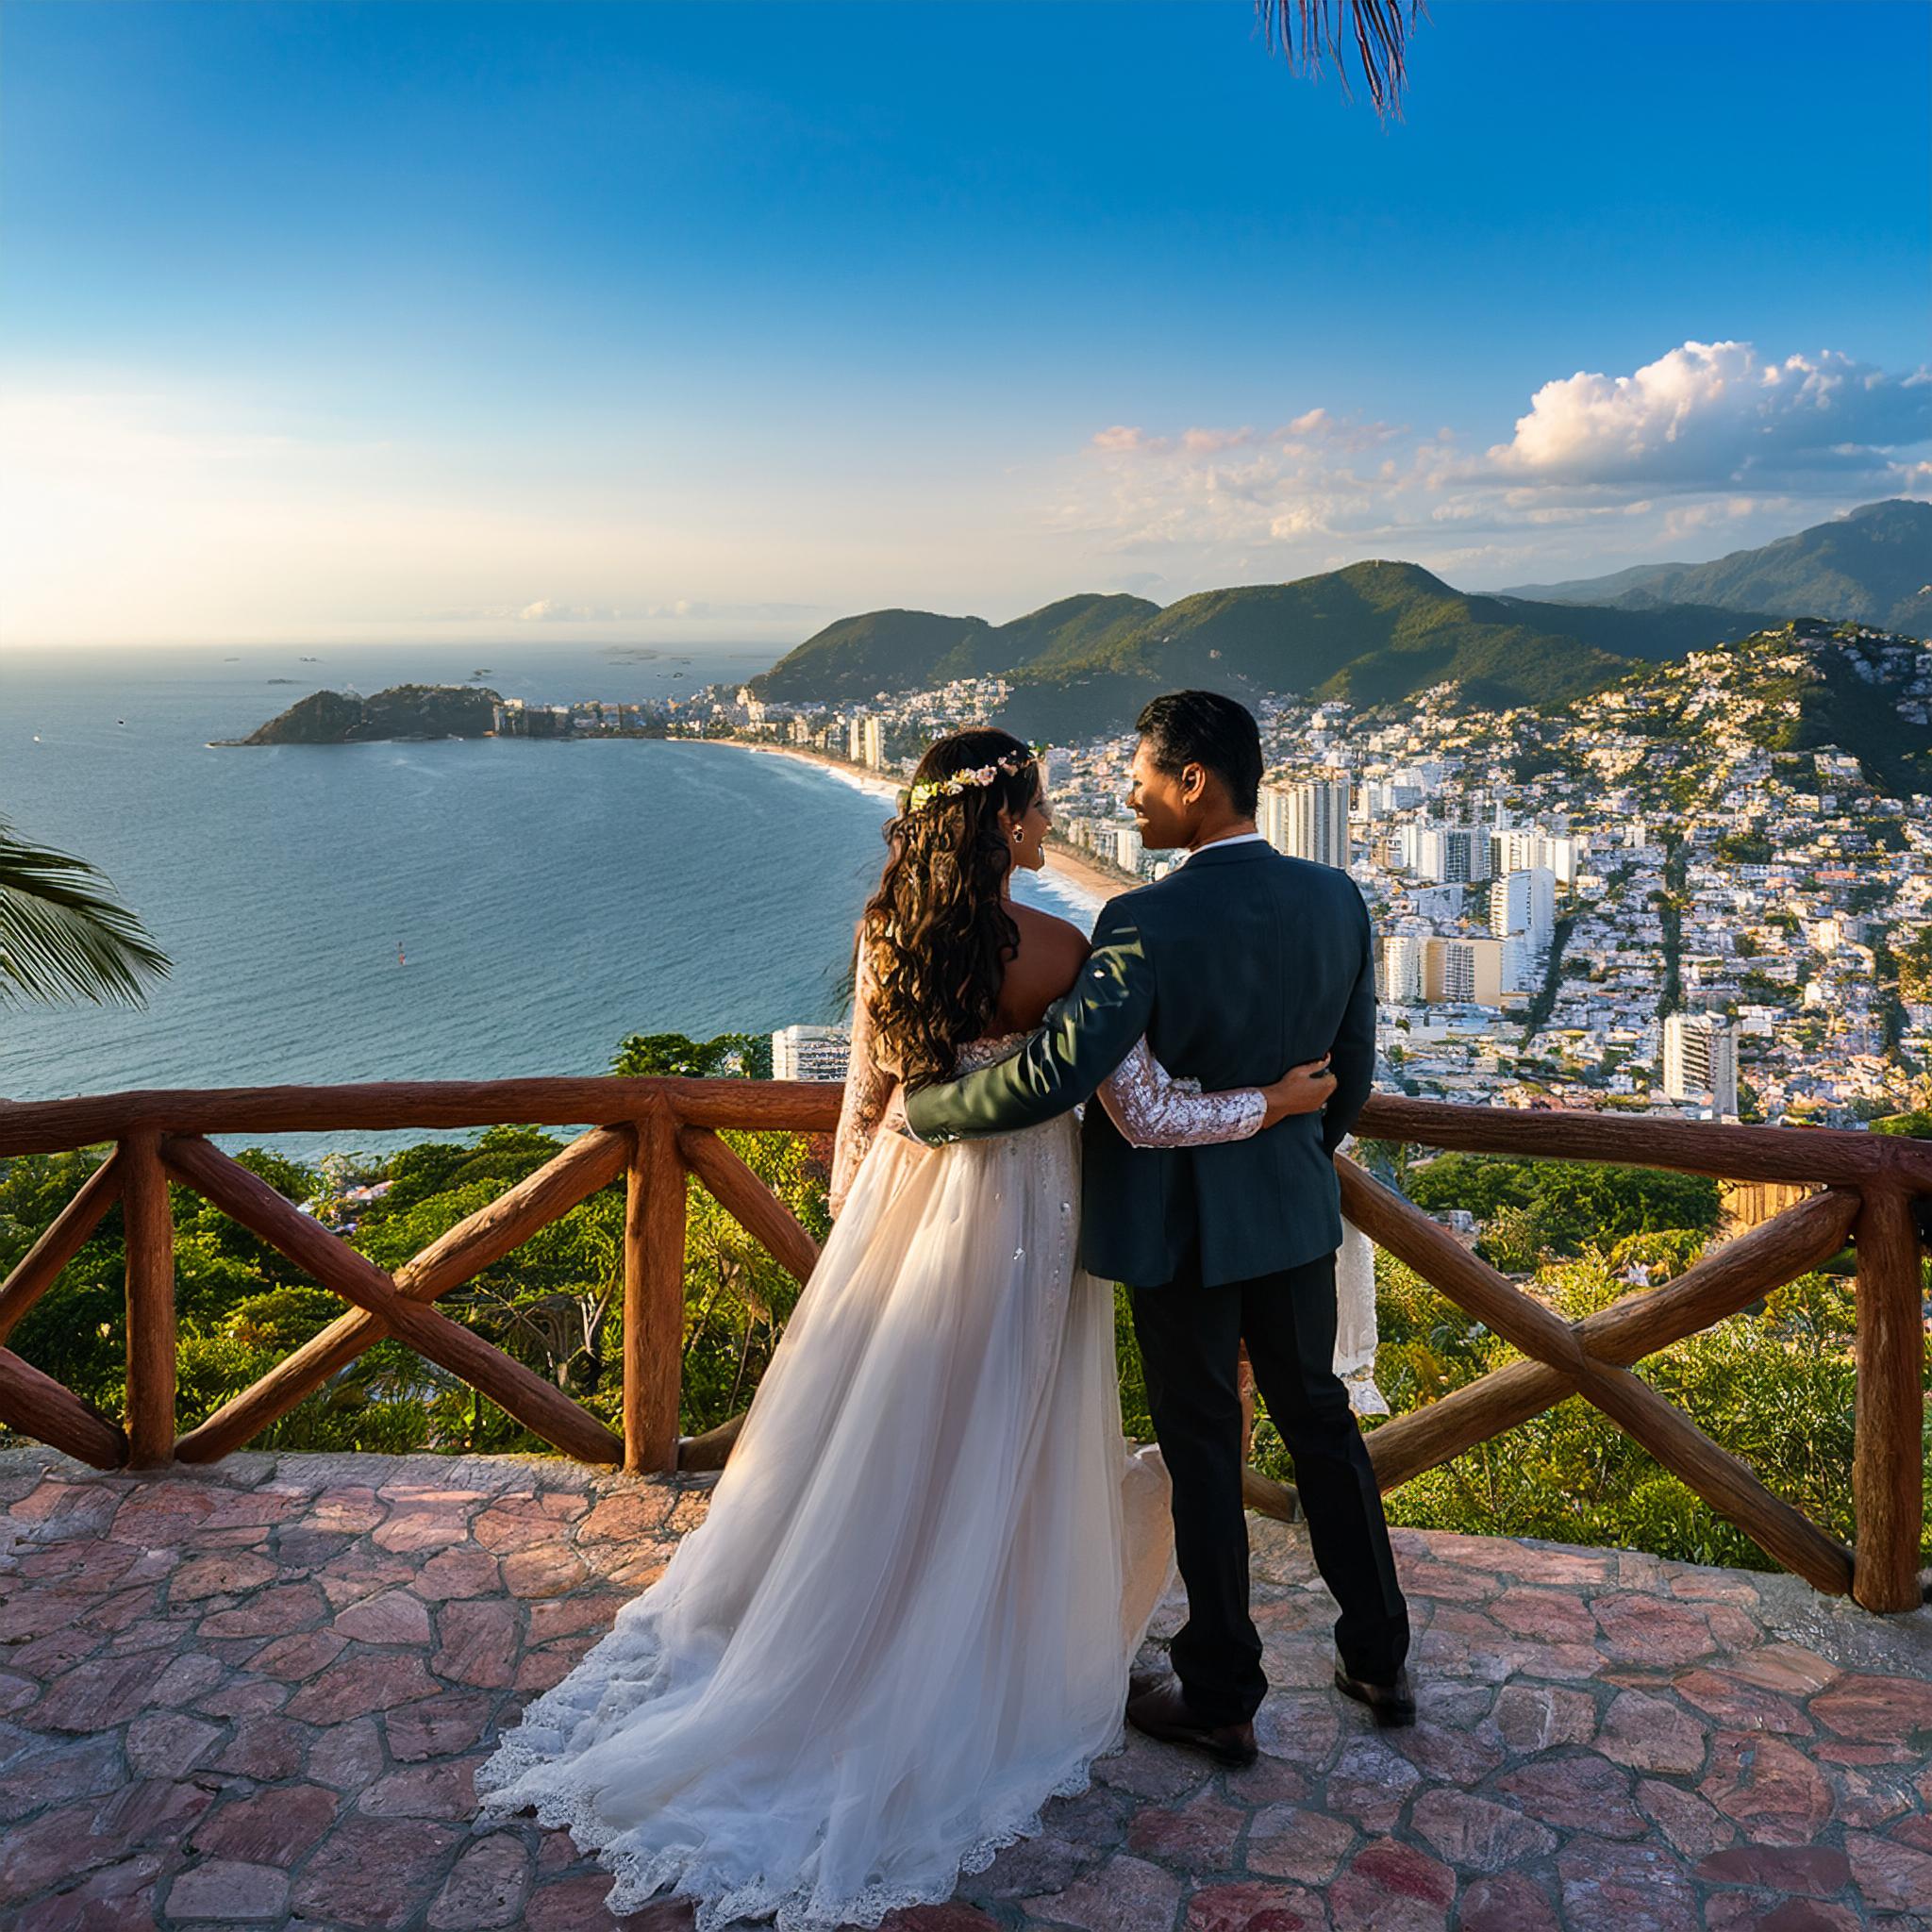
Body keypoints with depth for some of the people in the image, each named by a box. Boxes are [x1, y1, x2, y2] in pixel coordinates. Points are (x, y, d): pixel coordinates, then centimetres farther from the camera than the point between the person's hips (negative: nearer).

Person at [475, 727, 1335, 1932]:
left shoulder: (888, 939, -8)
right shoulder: (1063, 954, -21)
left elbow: (865, 1103, 1)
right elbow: (1147, 1116, -20)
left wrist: (852, 1217, 15)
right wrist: (1279, 1098, -6)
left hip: (904, 1198, 4)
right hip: (1019, 1216, -4)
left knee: (868, 1444, 20)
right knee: (992, 1459, 13)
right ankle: (987, 1678, 31)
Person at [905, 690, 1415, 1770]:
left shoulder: (1149, 924, -24)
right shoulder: (1338, 900, -4)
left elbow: (1055, 1077, -31)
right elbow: (1353, 1073, 6)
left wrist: (922, 1110, -17)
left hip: (1180, 1223, -5)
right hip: (1296, 1208, 6)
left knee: (1203, 1449, 9)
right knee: (1318, 1416, 21)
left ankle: (1223, 1700, 25)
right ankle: (1379, 1660, 35)